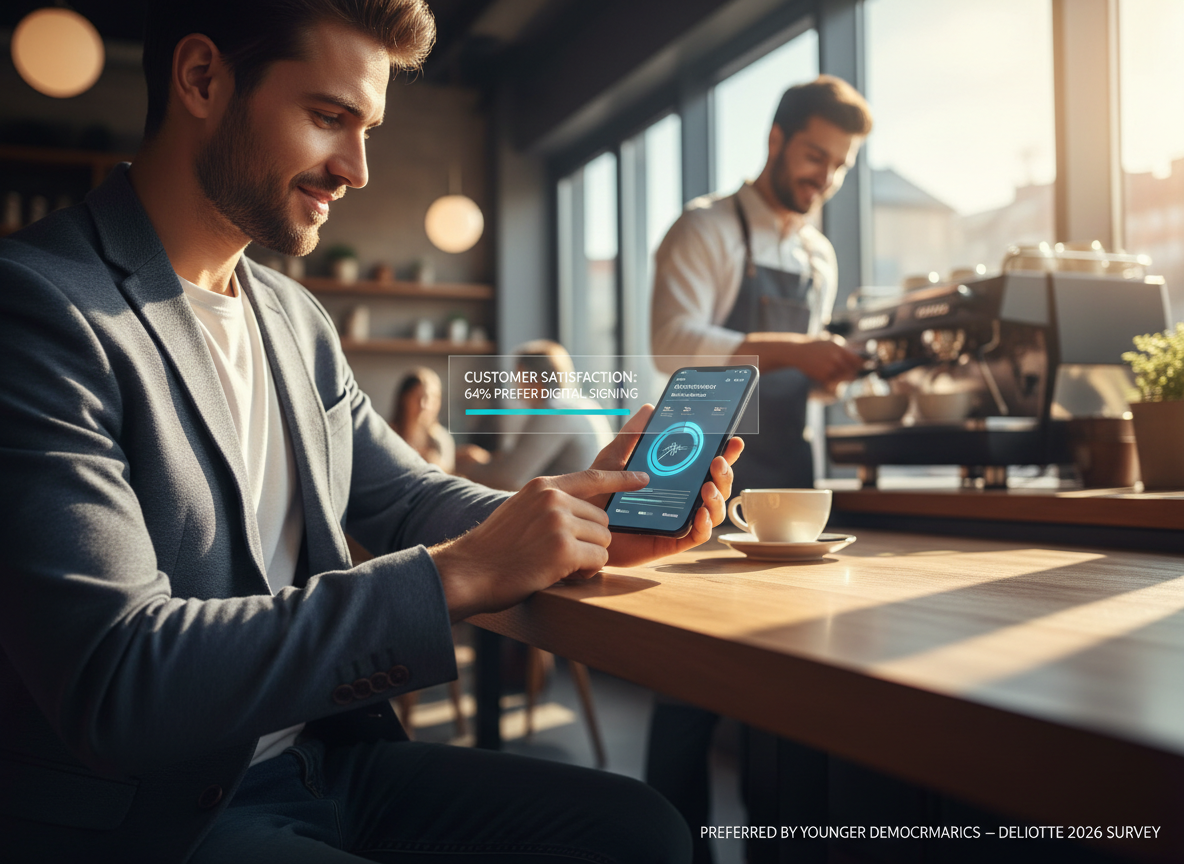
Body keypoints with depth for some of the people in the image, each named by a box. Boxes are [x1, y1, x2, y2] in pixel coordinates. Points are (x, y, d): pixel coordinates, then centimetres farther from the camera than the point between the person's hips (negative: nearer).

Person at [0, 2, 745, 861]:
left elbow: (407, 499, 13)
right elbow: (114, 681, -26)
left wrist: (579, 519, -7)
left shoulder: (297, 317, 10)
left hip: (328, 757, 8)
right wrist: (458, 575, -27)